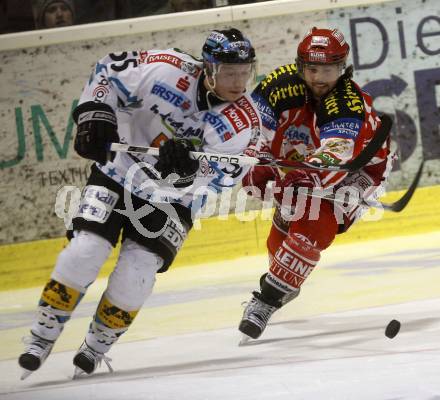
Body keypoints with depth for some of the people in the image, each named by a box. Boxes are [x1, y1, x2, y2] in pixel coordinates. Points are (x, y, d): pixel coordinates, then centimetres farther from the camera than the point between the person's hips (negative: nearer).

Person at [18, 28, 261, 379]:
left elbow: (217, 177, -25)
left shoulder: (245, 122, -18)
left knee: (135, 274, -12)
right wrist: (94, 114, -18)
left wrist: (189, 164, -45)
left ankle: (96, 347, 10)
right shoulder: (168, 70, -22)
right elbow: (109, 70, -7)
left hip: (174, 197, 1)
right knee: (85, 251, -14)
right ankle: (42, 337, 0)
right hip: (119, 173, -1)